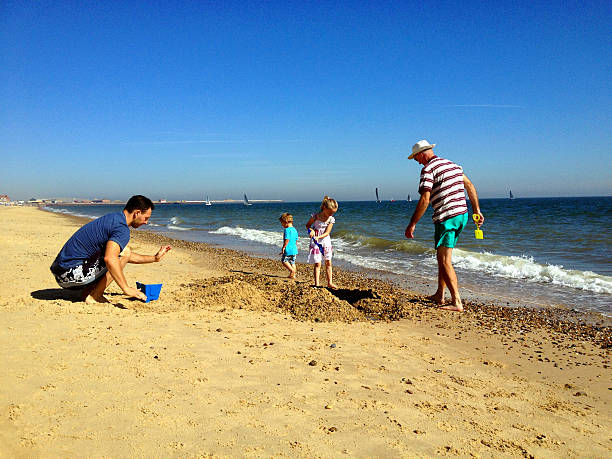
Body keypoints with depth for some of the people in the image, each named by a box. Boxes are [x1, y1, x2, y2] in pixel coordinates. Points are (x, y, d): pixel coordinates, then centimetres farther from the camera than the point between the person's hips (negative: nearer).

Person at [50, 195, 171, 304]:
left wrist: (154, 258, 30)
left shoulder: (113, 218, 17)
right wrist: (126, 289, -28)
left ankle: (87, 291, 10)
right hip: (71, 274, -10)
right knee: (124, 252, -12)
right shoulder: (122, 229, -16)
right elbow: (109, 258, -33)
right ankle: (94, 296, -8)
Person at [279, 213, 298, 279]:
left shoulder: (287, 230, -14)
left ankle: (292, 270, -11)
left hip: (288, 249, -8)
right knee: (292, 262, 13)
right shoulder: (294, 230, 13)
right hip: (294, 249, 8)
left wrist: (283, 247, -13)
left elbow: (287, 240, -20)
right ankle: (293, 275, 14)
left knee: (284, 261, 4)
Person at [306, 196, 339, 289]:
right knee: (317, 264, -4)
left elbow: (327, 233, -12)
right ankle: (316, 284, 2)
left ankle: (330, 282, 21)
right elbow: (307, 225, 0)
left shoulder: (331, 219, -7)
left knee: (328, 263, 10)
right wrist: (311, 230, -21)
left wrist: (318, 237, -27)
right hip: (315, 242, -4)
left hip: (326, 241, 4)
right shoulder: (315, 216, -14)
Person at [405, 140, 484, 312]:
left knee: (445, 261, -5)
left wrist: (412, 224, -14)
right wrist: (477, 210, 23)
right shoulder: (453, 164, 17)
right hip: (462, 214, 9)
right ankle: (439, 295, 28)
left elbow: (424, 200, -18)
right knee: (442, 256, 19)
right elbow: (470, 186, 20)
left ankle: (457, 302, -9)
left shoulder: (428, 169, -9)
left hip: (446, 218, -9)